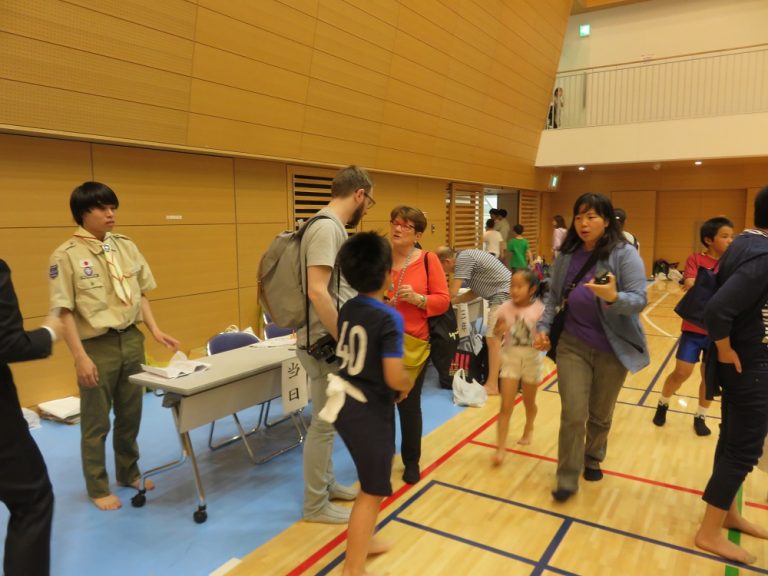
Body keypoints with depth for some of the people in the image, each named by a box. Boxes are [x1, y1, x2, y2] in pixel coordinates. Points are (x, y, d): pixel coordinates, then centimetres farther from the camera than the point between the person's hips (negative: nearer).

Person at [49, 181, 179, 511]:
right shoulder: (66, 256, -11)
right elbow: (65, 311, -12)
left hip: (131, 341, 5)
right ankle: (98, 488, 27)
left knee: (130, 416, 18)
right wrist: (80, 356, -16)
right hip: (97, 347, -5)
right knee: (96, 423, 9)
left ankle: (128, 473, 38)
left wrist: (155, 330, 0)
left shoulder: (126, 247, 4)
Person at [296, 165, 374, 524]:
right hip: (326, 344, -10)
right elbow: (317, 292, -28)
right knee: (324, 424, 3)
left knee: (327, 420, 21)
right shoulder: (327, 227, -20)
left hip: (331, 342, 10)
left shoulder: (330, 226, 11)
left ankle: (325, 483, 37)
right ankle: (316, 505, 19)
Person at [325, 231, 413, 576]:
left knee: (379, 469, 28)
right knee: (372, 492, 8)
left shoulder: (347, 309, 2)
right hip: (370, 412, -8)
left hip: (347, 404, 8)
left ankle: (363, 540, 43)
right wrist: (409, 384, -5)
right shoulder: (390, 318, -21)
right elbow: (394, 377, -26)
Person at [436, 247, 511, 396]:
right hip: (504, 295, 10)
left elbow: (452, 292, -18)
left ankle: (492, 385, -2)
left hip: (504, 295, -10)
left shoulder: (463, 259, -17)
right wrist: (452, 301, 11)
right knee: (498, 339, 17)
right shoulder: (465, 259, 13)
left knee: (493, 339, -7)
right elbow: (476, 292, 16)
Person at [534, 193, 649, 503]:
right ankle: (567, 479, 10)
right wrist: (543, 327, -4)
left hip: (612, 349, -1)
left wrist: (613, 297, -39)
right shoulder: (566, 256, 0)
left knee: (600, 415, 15)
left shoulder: (625, 255, -12)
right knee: (573, 414, -4)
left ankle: (593, 460, 41)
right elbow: (553, 296, 8)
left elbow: (639, 300, -19)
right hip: (573, 345, 2)